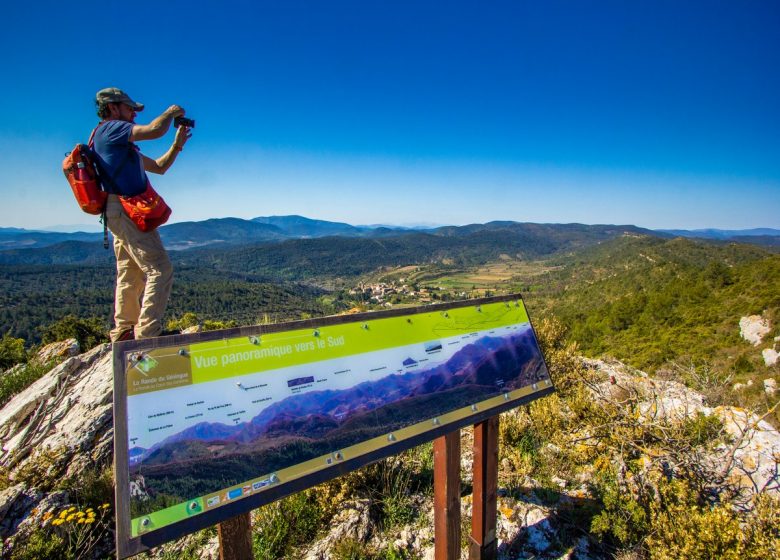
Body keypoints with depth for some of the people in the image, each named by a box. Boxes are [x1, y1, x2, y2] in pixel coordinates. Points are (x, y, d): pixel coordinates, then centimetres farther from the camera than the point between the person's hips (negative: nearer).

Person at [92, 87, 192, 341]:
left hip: (123, 213, 11)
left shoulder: (123, 144, 24)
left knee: (130, 276, 14)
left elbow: (159, 167, 26)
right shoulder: (110, 129, -5)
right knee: (160, 270, -15)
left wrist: (177, 144, 16)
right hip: (128, 212, -11)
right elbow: (154, 130, -18)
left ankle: (124, 333, 22)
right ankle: (147, 334, -17)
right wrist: (171, 112, 1)